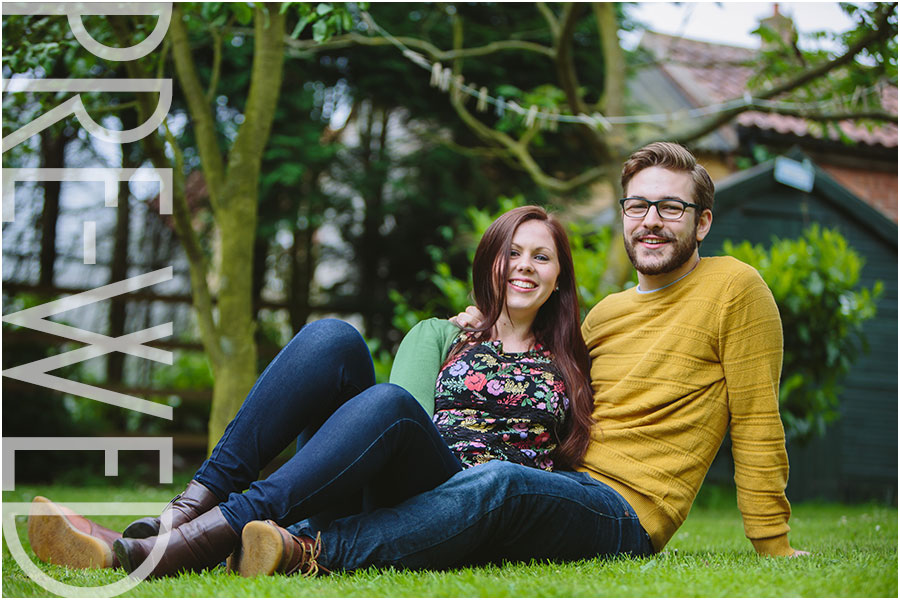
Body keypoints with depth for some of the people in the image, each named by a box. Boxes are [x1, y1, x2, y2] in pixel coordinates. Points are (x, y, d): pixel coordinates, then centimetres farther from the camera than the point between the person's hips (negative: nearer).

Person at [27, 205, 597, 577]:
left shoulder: (572, 364, 26)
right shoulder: (438, 336, 25)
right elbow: (415, 422, 7)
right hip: (371, 493, 2)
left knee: (388, 402, -37)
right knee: (333, 337, -24)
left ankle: (168, 551, -53)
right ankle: (186, 509, -36)